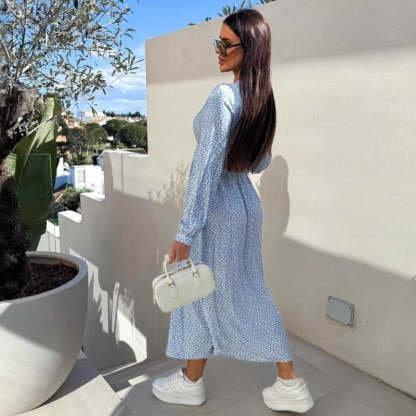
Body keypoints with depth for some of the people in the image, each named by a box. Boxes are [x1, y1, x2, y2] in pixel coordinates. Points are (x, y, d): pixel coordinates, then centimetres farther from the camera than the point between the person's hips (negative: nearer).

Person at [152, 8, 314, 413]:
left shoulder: (222, 96, -19)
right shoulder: (262, 98, 6)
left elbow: (206, 167, -24)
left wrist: (185, 231, -22)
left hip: (218, 210, -8)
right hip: (247, 203, 8)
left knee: (201, 292, 10)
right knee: (250, 293, 17)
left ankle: (191, 382, 33)